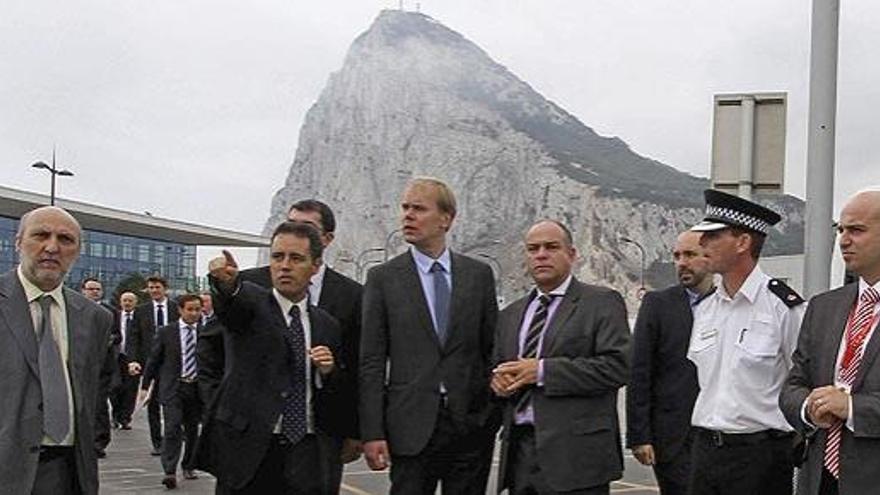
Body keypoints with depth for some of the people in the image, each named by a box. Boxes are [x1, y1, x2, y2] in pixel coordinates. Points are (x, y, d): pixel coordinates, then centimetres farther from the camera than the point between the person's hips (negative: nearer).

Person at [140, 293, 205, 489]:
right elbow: (153, 360, 6)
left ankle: (188, 467, 28)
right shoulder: (166, 332, 2)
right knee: (172, 428, -13)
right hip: (172, 387, -2)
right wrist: (145, 386, 4)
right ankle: (170, 472, -16)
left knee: (192, 430, 11)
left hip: (196, 388, 2)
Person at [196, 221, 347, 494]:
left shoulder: (328, 325, 13)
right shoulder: (252, 303, 2)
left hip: (307, 455, 3)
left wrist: (327, 372, -4)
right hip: (248, 448, -3)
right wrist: (226, 283, -46)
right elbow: (236, 301, -24)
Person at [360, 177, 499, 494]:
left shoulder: (478, 274, 7)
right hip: (412, 427, -2)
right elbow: (371, 362, -1)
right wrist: (372, 432, -7)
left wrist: (496, 413, 4)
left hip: (471, 424, 2)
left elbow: (493, 347, 11)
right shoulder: (383, 278, 2)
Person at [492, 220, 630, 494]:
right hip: (519, 452, 5)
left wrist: (543, 370, -15)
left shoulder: (602, 303, 0)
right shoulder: (510, 314, 19)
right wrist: (498, 380, 0)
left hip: (575, 454, -5)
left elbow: (617, 366, -12)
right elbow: (498, 367, 25)